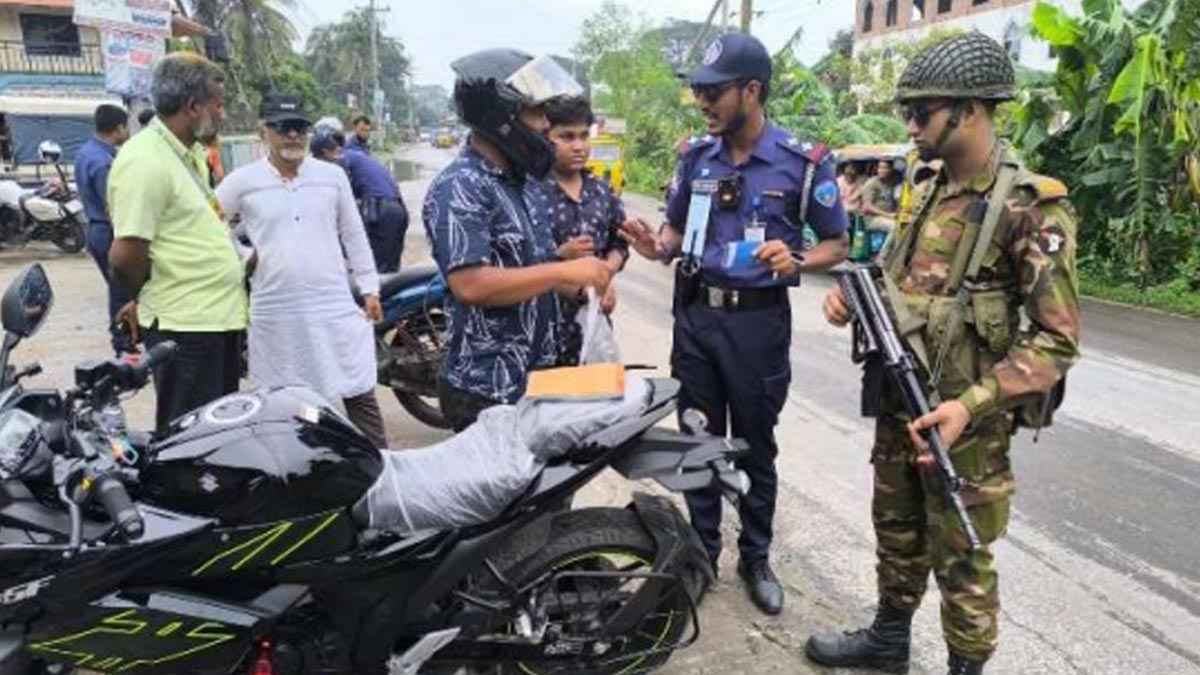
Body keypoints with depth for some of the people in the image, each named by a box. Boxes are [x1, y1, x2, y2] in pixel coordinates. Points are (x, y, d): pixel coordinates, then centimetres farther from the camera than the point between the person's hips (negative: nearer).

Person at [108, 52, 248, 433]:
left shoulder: (191, 152, 12)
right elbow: (126, 256, -21)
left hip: (220, 317, 9)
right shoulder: (145, 161, -19)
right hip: (184, 327, -9)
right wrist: (144, 299, -2)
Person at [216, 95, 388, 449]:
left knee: (360, 393, 5)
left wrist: (370, 289, 7)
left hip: (335, 307, 1)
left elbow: (354, 235, 9)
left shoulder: (332, 175, 5)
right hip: (275, 314, 0)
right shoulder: (243, 181, 0)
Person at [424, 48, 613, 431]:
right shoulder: (458, 188, -18)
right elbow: (472, 284, -29)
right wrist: (565, 270, -24)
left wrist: (582, 284, 4)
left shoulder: (517, 181, 12)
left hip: (539, 381, 9)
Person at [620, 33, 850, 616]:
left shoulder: (804, 162, -8)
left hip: (758, 321, -3)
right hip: (695, 313, 4)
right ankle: (701, 552, 30)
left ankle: (756, 558, 30)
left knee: (756, 447, 11)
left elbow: (837, 244, -1)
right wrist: (657, 247, -10)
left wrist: (796, 260, -23)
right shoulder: (696, 155, 4)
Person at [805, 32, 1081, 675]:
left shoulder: (1032, 207, -16)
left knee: (961, 559, 9)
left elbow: (1056, 339, -18)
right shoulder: (927, 192, 8)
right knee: (896, 533, 22)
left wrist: (973, 404, -27)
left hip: (965, 421, -7)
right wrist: (851, 295, -2)